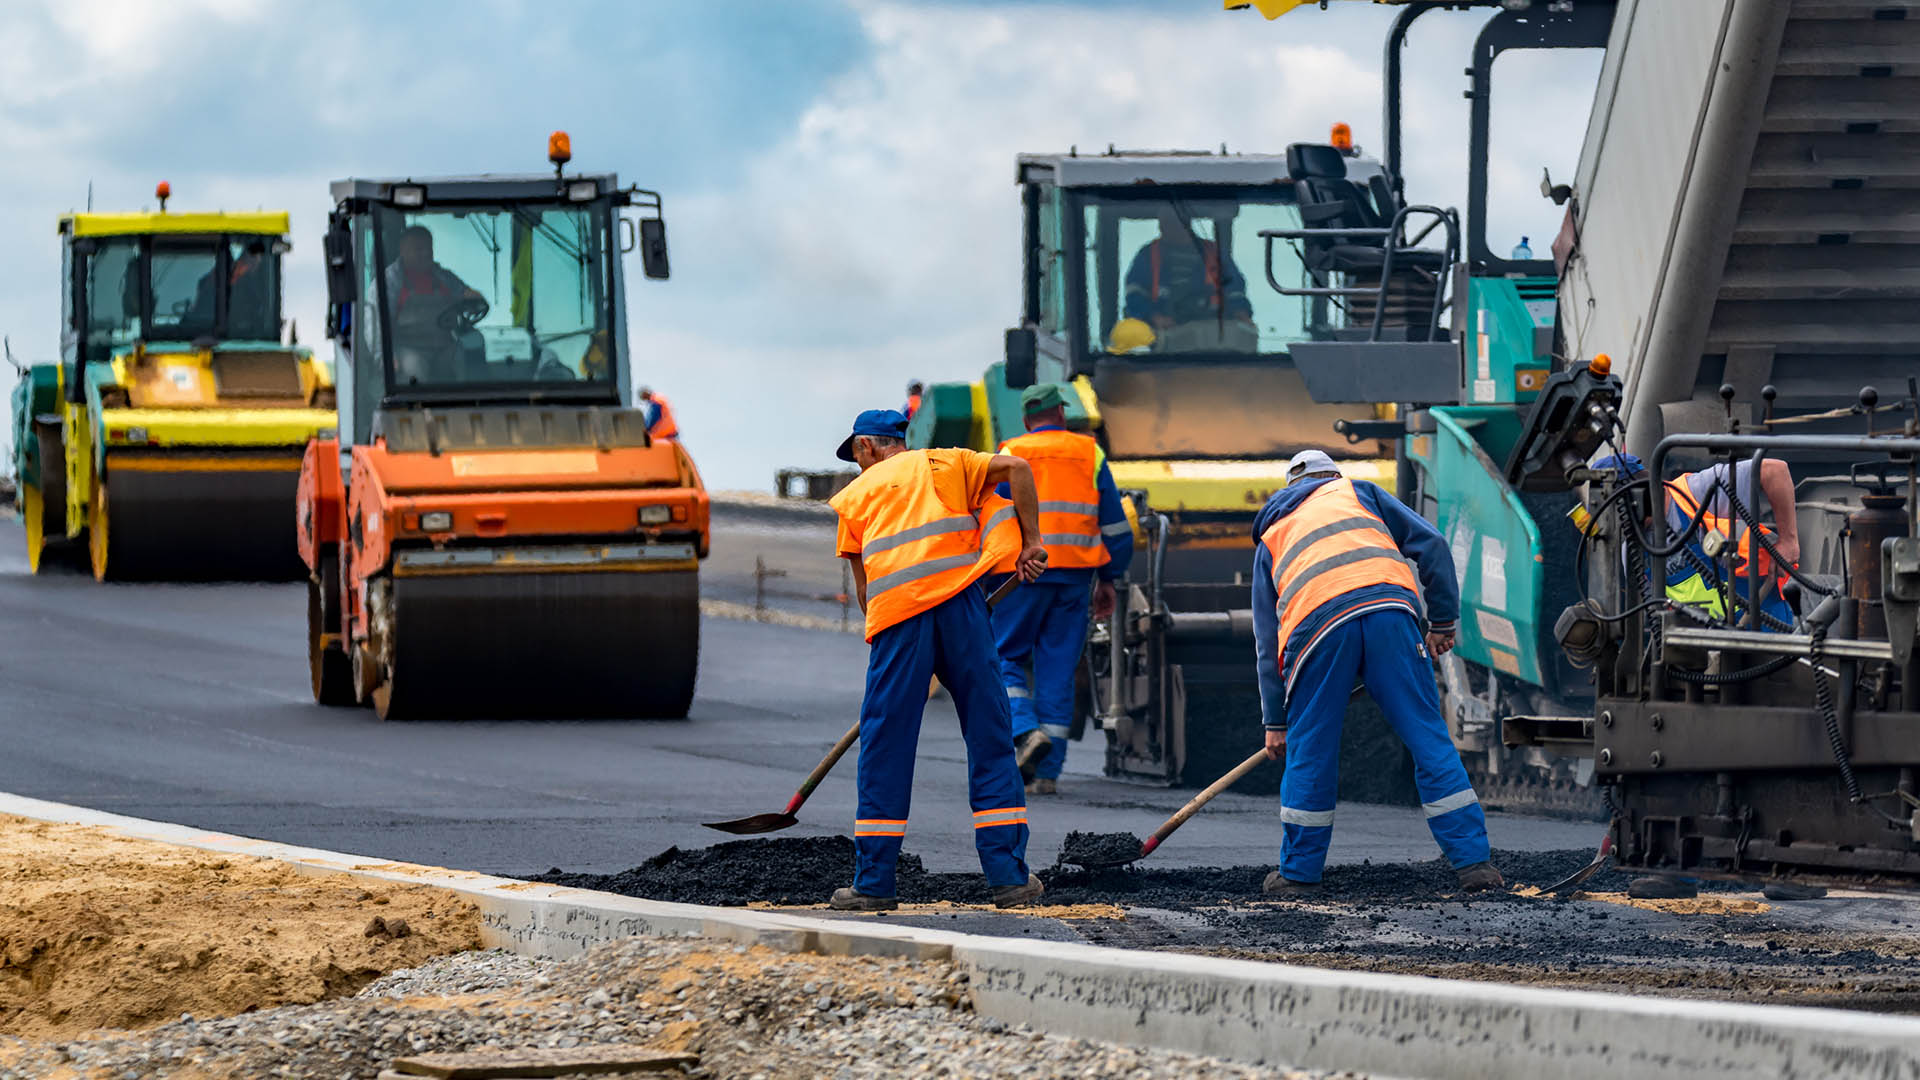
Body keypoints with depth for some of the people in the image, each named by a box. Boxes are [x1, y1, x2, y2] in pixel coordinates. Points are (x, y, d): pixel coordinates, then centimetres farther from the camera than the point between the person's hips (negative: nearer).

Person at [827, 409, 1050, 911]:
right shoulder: (943, 464, 21)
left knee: (884, 750, 5)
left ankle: (873, 883, 4)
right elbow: (1016, 468, 6)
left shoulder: (855, 494, 21)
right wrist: (1031, 541, 9)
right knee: (990, 740, 6)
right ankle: (1009, 877, 3)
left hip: (897, 612, 0)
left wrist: (882, 633, 29)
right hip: (959, 603, 0)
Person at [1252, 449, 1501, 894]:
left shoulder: (1270, 539, 33)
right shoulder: (1357, 492, 30)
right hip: (1388, 608, 0)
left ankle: (1299, 871, 21)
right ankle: (1473, 862, 2)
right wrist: (1442, 621, 22)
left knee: (1309, 751, 14)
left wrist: (1275, 721, 33)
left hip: (1316, 625, 0)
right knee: (1429, 740, 4)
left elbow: (1267, 643, 31)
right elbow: (1430, 544, 17)